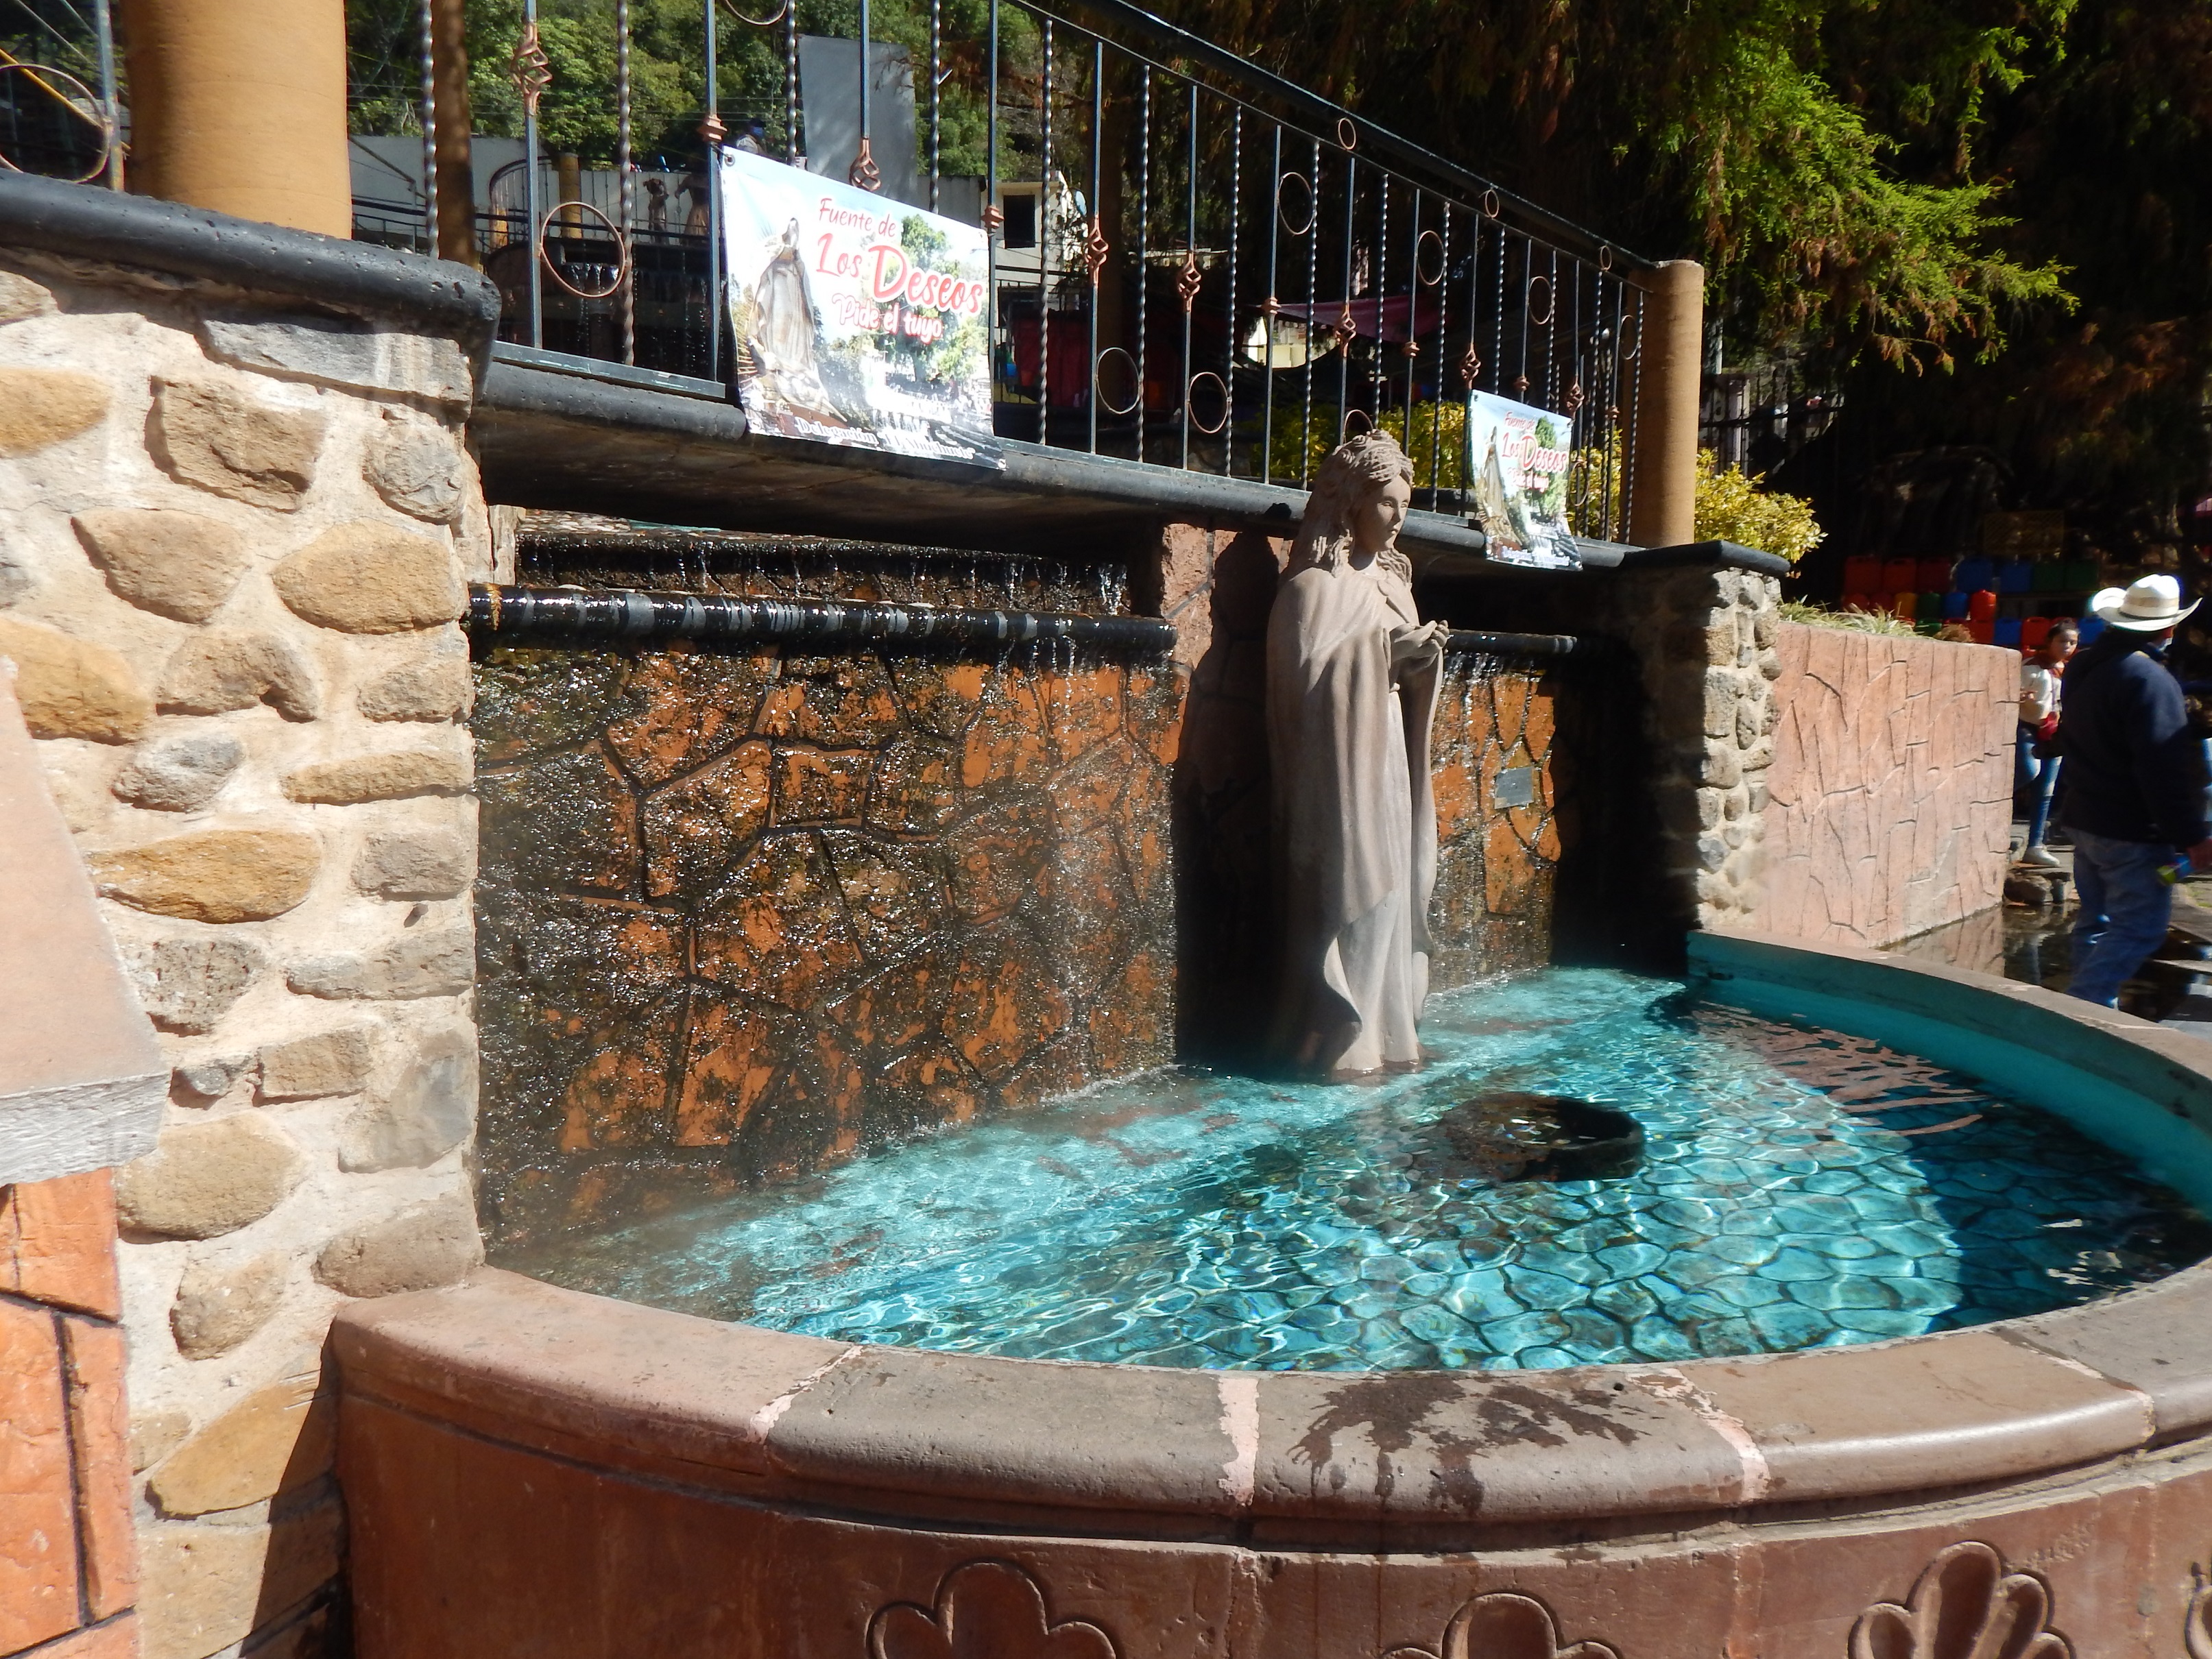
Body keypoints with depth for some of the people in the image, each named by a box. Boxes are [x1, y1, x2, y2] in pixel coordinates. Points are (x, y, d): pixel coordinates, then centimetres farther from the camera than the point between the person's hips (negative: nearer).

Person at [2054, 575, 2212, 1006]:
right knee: (2139, 928, -5)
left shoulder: (2084, 666, 8)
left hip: (2085, 819, 9)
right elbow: (2165, 769, -23)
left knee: (2096, 920, 16)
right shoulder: (2148, 678, -20)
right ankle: (2083, 1006, -13)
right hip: (2133, 832, -9)